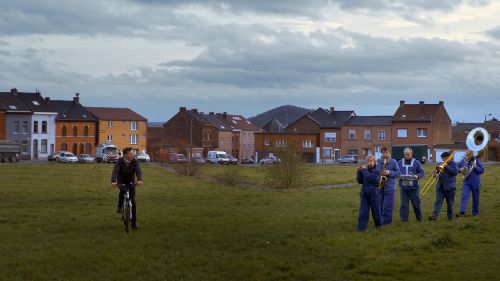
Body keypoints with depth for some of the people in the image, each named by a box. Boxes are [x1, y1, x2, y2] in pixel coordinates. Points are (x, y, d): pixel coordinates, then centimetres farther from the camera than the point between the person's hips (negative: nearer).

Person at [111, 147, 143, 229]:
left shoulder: (134, 161, -16)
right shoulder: (120, 161, -20)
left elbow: (138, 171, -29)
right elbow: (115, 171, -32)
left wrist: (139, 180, -51)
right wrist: (113, 181, -51)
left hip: (131, 182, 2)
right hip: (121, 181, -2)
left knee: (132, 200, -7)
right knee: (123, 191, -36)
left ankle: (134, 222, 1)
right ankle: (120, 206, -8)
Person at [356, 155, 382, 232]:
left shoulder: (377, 172, -5)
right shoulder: (364, 171, 6)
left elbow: (371, 178, -22)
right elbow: (359, 181, 2)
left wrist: (364, 170, -16)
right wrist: (359, 172, -9)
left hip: (373, 193, -3)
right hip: (364, 193, 3)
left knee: (376, 210, 9)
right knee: (363, 211, -3)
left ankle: (379, 225, 28)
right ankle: (361, 227, -3)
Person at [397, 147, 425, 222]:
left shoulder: (416, 163, 4)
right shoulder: (399, 163, 10)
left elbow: (422, 172, 5)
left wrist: (417, 176, -16)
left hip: (413, 187, -1)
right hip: (403, 187, 2)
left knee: (416, 203, 4)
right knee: (404, 204, 1)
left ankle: (419, 218, 19)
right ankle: (404, 218, 7)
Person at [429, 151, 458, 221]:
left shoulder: (453, 164, -2)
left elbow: (455, 171, -17)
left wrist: (446, 166, -18)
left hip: (449, 187, -5)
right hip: (441, 186, 5)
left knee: (450, 203, 5)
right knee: (438, 201, -7)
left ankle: (450, 217, 15)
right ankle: (434, 215, -17)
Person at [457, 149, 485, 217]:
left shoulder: (476, 161, -4)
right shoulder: (463, 161, 3)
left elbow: (482, 170, -5)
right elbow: (458, 169, 14)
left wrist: (476, 167, -21)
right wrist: (460, 169, -9)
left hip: (475, 183, -1)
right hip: (466, 182, 1)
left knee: (475, 198, 9)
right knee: (464, 196, -13)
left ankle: (475, 212, 24)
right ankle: (462, 212, -19)